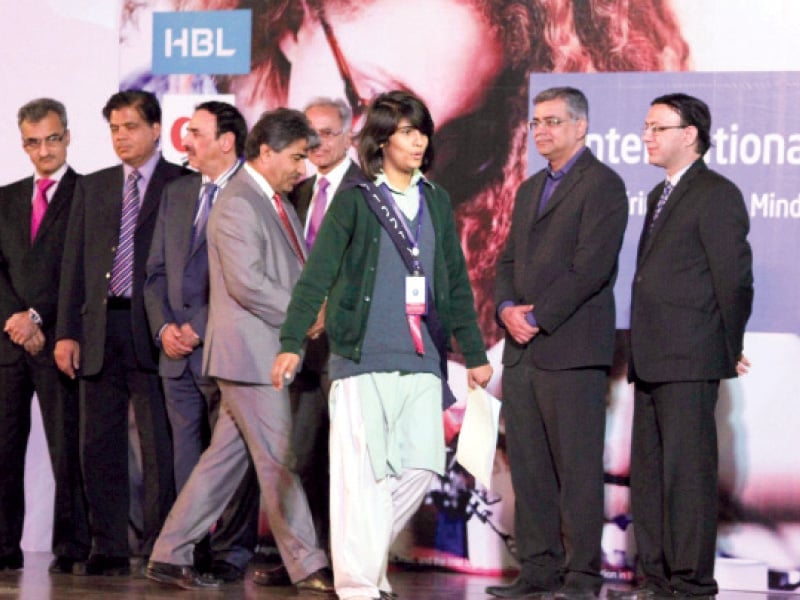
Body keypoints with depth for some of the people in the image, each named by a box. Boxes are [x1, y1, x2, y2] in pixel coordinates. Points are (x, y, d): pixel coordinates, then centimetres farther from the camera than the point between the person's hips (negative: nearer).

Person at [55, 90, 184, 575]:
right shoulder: (92, 188, 16)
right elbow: (74, 264, 13)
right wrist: (67, 331, 5)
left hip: (153, 330, -5)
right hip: (101, 330, 5)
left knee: (160, 443, -3)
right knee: (100, 444, 6)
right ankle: (109, 549, 12)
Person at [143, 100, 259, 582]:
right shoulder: (176, 194, 16)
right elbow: (157, 271, 18)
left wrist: (201, 330, -12)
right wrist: (163, 327, 2)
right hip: (178, 352, 6)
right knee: (186, 456, 8)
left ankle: (231, 554, 2)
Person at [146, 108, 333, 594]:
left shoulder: (276, 202, 18)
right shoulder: (239, 204, -14)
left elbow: (291, 274, 25)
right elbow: (246, 282, -23)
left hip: (268, 352, 10)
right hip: (250, 353, -10)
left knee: (226, 458, 11)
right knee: (280, 462, -6)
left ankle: (171, 555, 16)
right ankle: (309, 567, -2)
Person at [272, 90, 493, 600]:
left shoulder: (436, 202, 14)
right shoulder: (355, 200, 1)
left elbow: (457, 283, 20)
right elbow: (317, 275, -4)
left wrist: (475, 354, 21)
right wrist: (292, 343, -13)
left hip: (422, 361, 4)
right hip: (363, 357, -4)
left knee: (422, 467, -3)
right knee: (362, 473, -6)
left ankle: (368, 551, 18)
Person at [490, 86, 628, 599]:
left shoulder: (601, 185, -5)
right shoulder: (530, 190, 22)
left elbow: (591, 267, -14)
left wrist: (538, 317, -14)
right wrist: (508, 307, -1)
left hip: (572, 348, -8)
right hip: (522, 348, 8)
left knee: (578, 466, -6)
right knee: (528, 466, 8)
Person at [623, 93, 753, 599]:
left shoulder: (717, 195, -8)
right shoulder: (660, 196, 20)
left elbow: (734, 279, -10)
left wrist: (731, 351, -5)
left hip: (689, 362, -9)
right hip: (652, 363, 9)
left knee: (688, 473, -8)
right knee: (648, 474, 11)